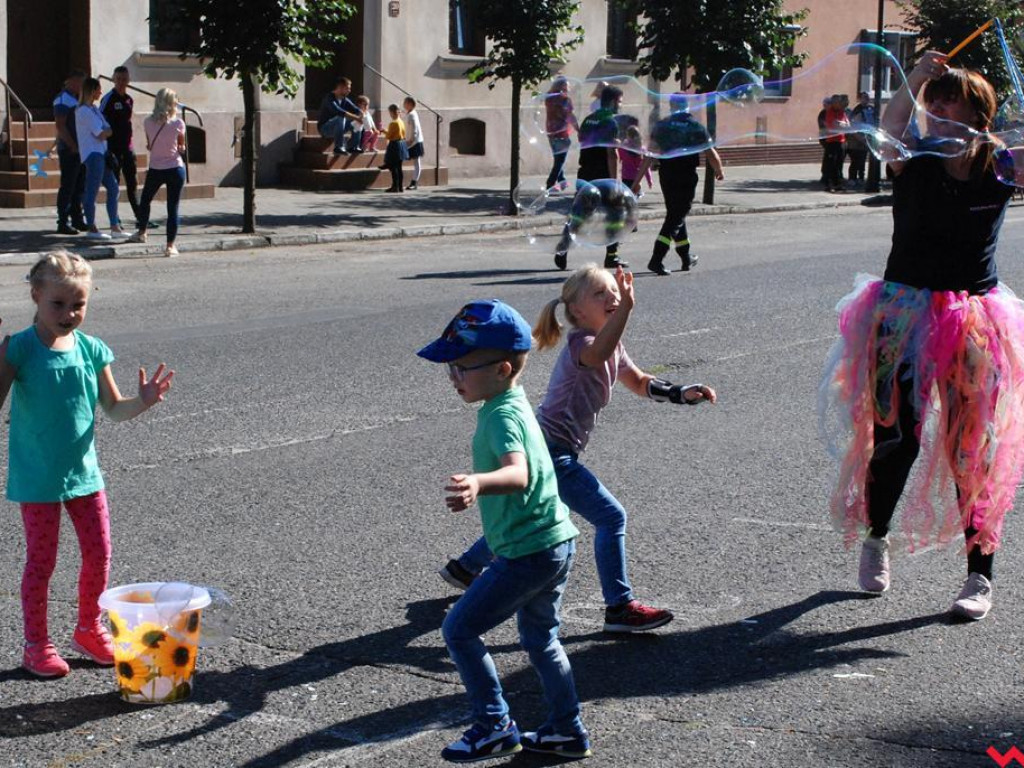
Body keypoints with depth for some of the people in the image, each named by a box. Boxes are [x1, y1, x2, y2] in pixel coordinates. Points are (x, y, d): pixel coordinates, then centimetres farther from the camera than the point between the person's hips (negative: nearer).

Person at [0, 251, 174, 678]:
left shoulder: (92, 350, 0)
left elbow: (113, 409, 8)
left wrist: (141, 402, -12)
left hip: (83, 470, 4)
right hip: (37, 478, -4)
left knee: (99, 554, 11)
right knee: (41, 561, 4)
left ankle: (89, 630, 31)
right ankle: (36, 645, 19)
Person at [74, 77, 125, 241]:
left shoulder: (94, 109, 18)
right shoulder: (84, 111, -12)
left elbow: (105, 130, 12)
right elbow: (101, 134, -14)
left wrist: (106, 130, -9)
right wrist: (111, 130, 3)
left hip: (101, 154, 10)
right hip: (92, 155, -10)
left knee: (113, 188, 10)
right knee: (92, 191, -6)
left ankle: (115, 227, 14)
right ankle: (91, 228, -1)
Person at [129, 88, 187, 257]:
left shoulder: (148, 122, -4)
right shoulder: (178, 123, -9)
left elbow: (149, 146, 4)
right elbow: (182, 147, 1)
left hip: (155, 170, 2)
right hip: (175, 168, -1)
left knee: (145, 200, 24)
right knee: (173, 208, 2)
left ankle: (141, 232, 39)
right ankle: (170, 245, 1)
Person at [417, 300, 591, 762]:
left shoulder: (502, 416, -20)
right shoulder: (513, 403, 10)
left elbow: (518, 473, -40)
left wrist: (478, 484, -60)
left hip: (527, 553, -10)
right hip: (556, 541, 10)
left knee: (458, 630, 0)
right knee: (539, 638, 23)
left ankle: (495, 727, 7)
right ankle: (568, 732, 31)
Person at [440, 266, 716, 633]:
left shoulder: (613, 346, 7)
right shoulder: (580, 343, -22)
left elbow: (640, 383, 21)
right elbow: (597, 355, -48)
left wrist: (680, 394, 7)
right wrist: (626, 308, -61)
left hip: (542, 451, 10)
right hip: (551, 454, -10)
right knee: (611, 518, -9)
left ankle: (465, 567, 46)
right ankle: (620, 607, -2)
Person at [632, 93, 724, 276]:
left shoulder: (661, 126, 2)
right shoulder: (696, 128, -5)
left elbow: (649, 155, -2)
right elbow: (711, 154, -3)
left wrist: (637, 180, 0)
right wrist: (719, 171, 16)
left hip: (666, 177, 4)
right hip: (686, 177, -4)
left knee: (676, 215, 19)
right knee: (675, 218, -2)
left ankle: (687, 259, 29)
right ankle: (656, 260, -15)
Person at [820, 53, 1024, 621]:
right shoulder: (914, 165, -4)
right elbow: (888, 134, -25)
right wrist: (915, 81, -39)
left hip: (973, 322, 1)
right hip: (904, 312, -1)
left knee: (974, 448, 0)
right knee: (895, 436, 0)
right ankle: (875, 539, 28)